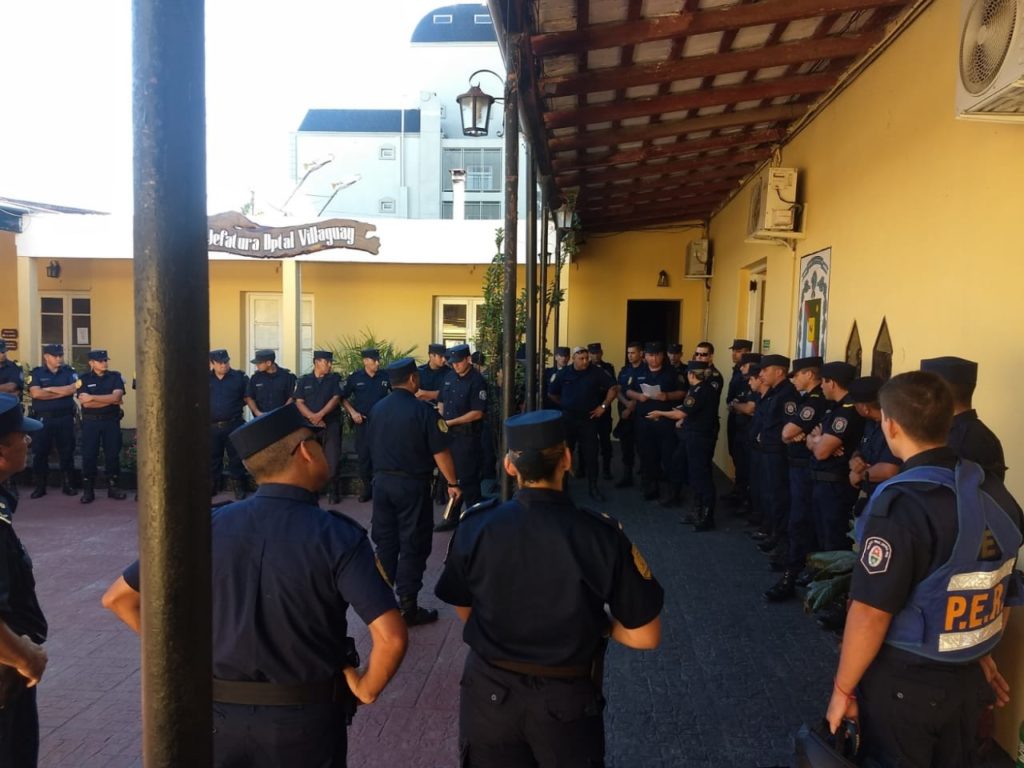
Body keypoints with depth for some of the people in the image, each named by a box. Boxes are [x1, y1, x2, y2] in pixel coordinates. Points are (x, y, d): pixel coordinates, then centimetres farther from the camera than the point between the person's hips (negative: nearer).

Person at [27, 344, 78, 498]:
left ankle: (68, 485, 14)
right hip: (43, 419, -1)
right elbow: (36, 393, -14)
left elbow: (73, 389, -12)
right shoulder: (36, 373, 2)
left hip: (65, 418, 1)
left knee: (67, 452, 5)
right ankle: (40, 487, 14)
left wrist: (49, 389, -11)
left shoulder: (69, 372, 6)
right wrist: (62, 392, -11)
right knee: (40, 453, 4)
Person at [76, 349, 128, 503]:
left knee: (112, 454, 5)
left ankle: (112, 487, 15)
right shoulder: (84, 379, 1)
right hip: (91, 422, -1)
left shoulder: (115, 376, 3)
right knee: (89, 455, 0)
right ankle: (88, 490, 7)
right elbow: (86, 403, -12)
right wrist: (110, 400, -12)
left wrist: (92, 397, -13)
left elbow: (116, 397, -13)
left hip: (112, 421, 1)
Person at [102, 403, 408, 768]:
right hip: (306, 718, -2)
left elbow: (117, 598, 0)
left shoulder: (210, 525, -8)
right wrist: (367, 689, -8)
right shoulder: (337, 535, -18)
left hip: (220, 713, 2)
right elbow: (391, 636, -27)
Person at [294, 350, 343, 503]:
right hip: (310, 425, 1)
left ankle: (333, 491, 5)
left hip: (331, 424, -1)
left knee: (332, 459, -5)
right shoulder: (304, 381, 7)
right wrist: (312, 417, -12)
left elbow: (336, 398, -6)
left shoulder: (335, 379, 5)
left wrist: (320, 414, -15)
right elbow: (299, 402, 1)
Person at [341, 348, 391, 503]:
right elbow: (343, 398, 8)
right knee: (364, 456, 6)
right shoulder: (355, 377, 0)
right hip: (363, 422, 1)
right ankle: (367, 487, 19)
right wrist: (352, 412, -4)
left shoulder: (385, 376, -1)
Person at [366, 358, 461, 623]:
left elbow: (371, 443, 14)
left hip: (382, 481, 6)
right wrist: (452, 483, -4)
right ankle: (407, 607, 7)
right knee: (413, 545, 3)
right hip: (412, 484, -6)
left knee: (384, 542, 14)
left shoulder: (377, 409, 3)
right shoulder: (423, 410, -14)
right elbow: (440, 452, -14)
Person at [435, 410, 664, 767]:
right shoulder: (602, 536, -23)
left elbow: (465, 611, -1)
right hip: (567, 698, -1)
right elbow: (645, 637, -14)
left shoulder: (475, 526, -18)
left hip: (489, 691, 1)